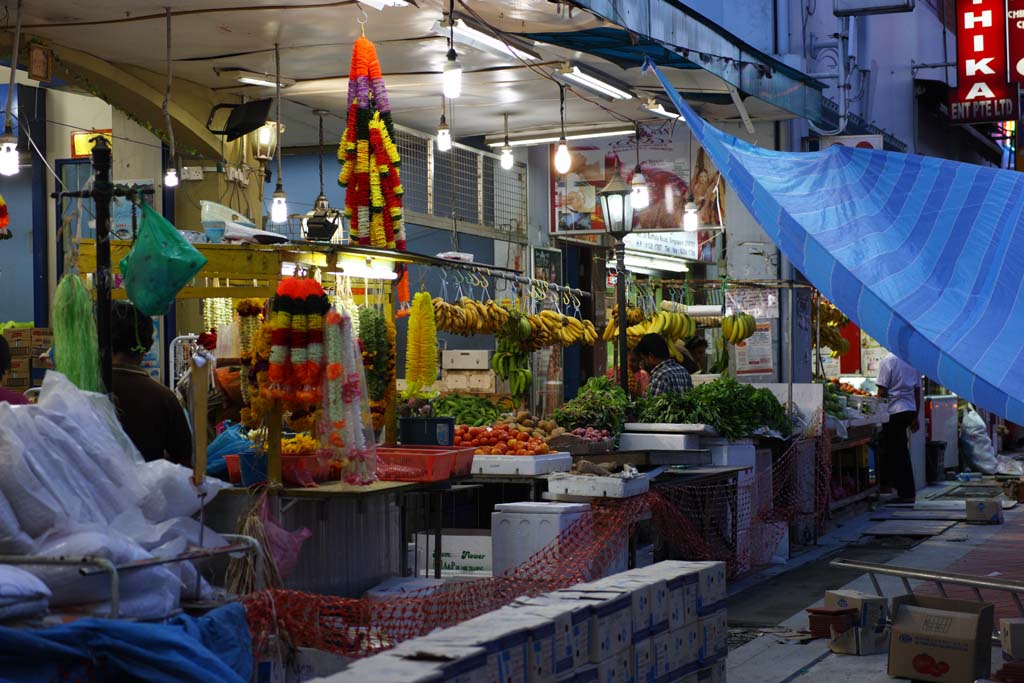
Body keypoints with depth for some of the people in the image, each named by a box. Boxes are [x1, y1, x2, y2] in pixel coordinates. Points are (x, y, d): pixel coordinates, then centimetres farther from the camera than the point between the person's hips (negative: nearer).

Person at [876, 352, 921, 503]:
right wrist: (915, 417, 18)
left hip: (894, 411, -6)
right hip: (910, 409, 6)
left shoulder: (888, 361, -12)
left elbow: (882, 391, -12)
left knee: (899, 452, 1)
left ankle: (907, 493, 4)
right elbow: (917, 391, 11)